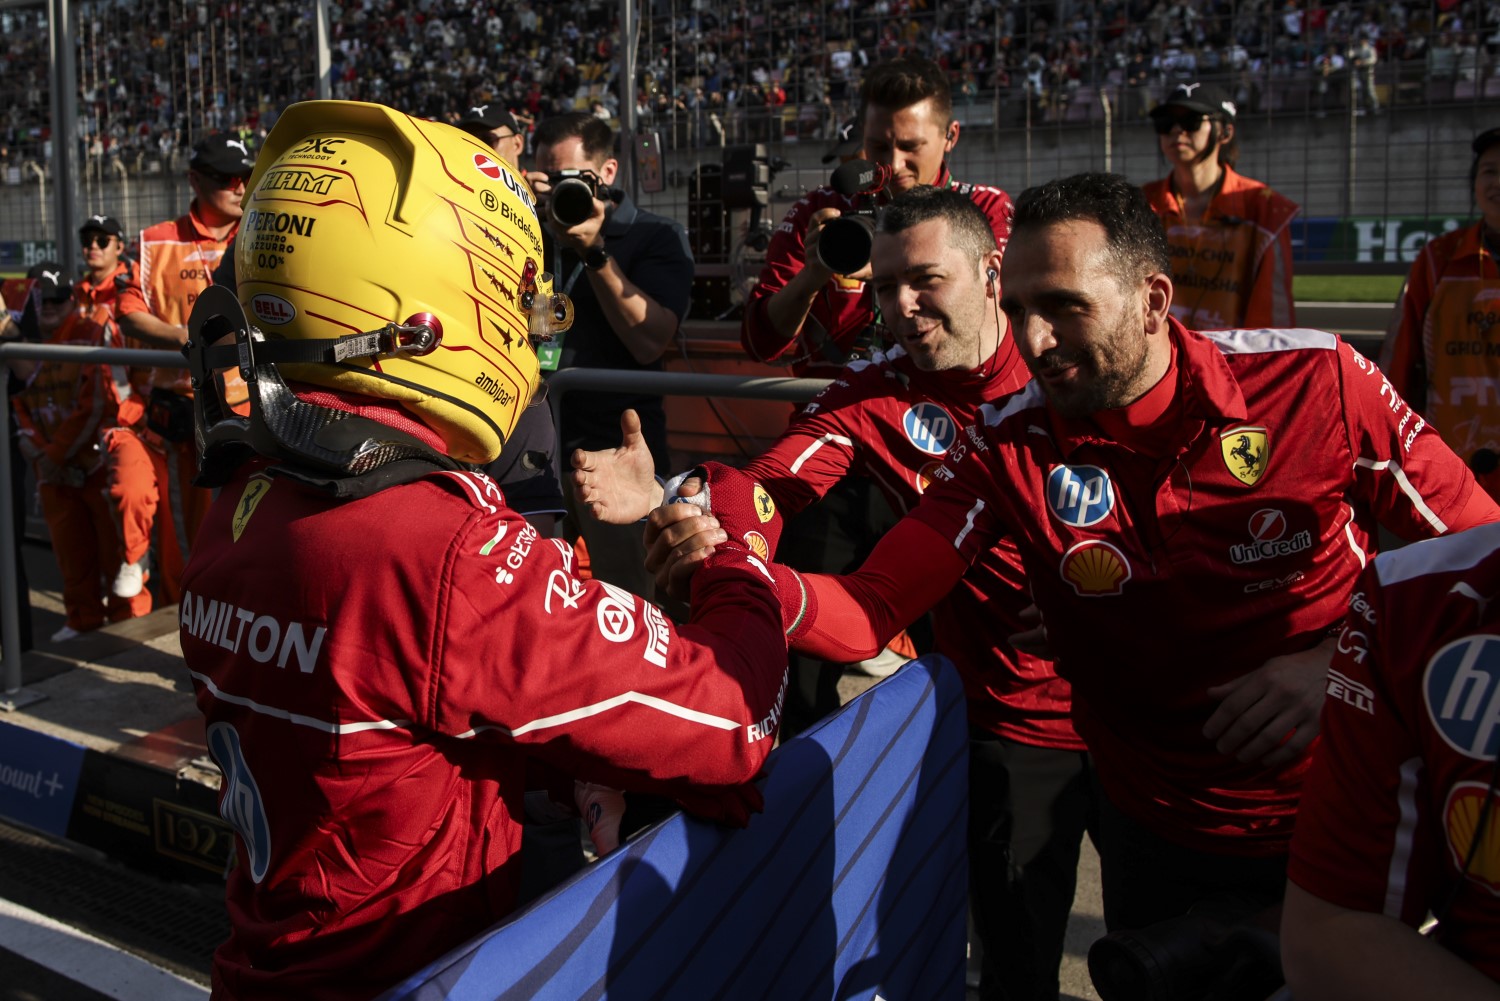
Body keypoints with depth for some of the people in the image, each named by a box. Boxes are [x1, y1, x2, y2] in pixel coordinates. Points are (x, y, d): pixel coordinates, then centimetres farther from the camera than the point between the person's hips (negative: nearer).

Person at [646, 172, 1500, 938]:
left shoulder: (1318, 383, -17)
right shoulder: (1013, 448, -12)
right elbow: (869, 612, -18)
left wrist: (1340, 664, -27)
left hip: (1352, 816, 0)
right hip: (1160, 837, 1)